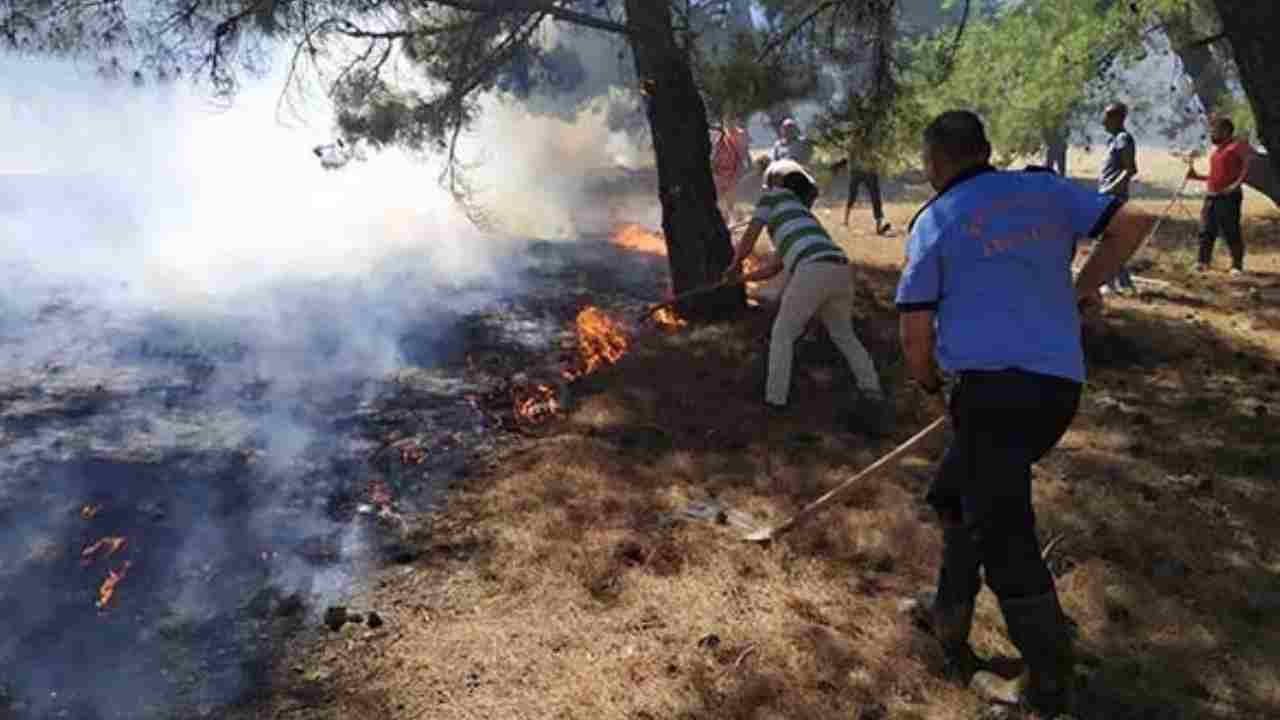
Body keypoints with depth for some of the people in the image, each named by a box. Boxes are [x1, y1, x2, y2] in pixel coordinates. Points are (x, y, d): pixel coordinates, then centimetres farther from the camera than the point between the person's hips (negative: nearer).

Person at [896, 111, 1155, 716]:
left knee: (1004, 538, 1)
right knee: (955, 495, 24)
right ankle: (949, 620, 35)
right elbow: (1132, 223, 9)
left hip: (990, 387, -7)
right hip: (1061, 386, 7)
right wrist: (1080, 293, 18)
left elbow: (915, 331, -3)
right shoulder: (1046, 190, 12)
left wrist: (930, 387, 15)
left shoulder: (935, 220, -1)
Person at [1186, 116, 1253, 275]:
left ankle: (1237, 265, 4)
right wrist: (1197, 176, 15)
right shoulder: (1217, 149, 18)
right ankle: (1203, 262, 13)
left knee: (1231, 232, -3)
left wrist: (1237, 183, -23)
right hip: (1211, 196, 8)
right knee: (1206, 232, 6)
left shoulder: (1237, 146, -7)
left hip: (1229, 197, -8)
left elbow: (1252, 162, -20)